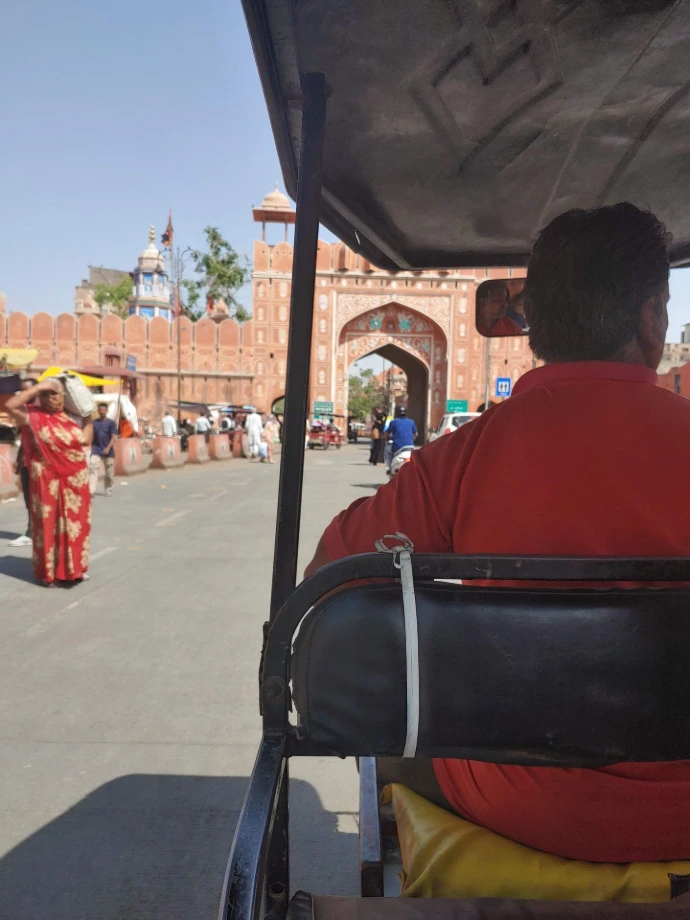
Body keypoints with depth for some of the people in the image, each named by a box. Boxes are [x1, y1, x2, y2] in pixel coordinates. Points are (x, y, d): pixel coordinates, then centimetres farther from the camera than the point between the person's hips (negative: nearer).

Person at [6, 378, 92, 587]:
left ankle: (74, 567, 24)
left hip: (74, 481, 4)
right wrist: (37, 387, -18)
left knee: (75, 524, 10)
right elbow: (10, 406, -20)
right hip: (48, 481, -4)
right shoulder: (34, 415, -5)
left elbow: (85, 440, 12)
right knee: (48, 524, 3)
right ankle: (48, 572, 14)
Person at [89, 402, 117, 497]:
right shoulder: (94, 422, 6)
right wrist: (92, 448, 7)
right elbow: (92, 437, 12)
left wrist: (108, 448, -21)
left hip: (108, 451, -2)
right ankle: (91, 490, -19)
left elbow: (114, 437, -9)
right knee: (92, 469, -13)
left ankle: (109, 490, 22)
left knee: (109, 472, 7)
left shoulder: (111, 423, -3)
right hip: (96, 450, 2)